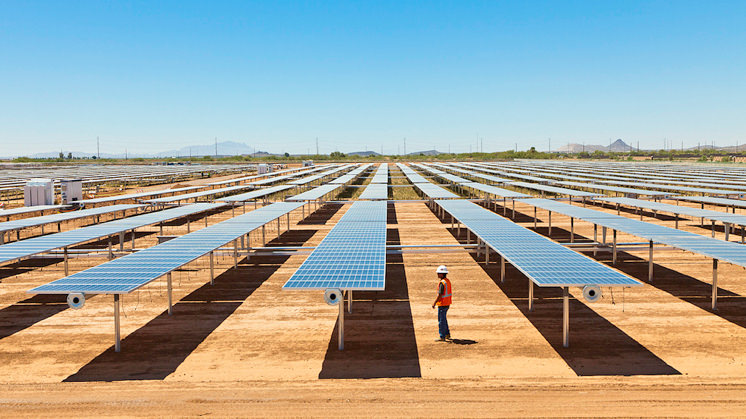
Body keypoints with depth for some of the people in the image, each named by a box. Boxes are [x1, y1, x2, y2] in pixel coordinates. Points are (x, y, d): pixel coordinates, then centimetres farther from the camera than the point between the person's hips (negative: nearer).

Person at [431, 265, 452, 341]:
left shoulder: (442, 283, -22)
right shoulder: (448, 281, 8)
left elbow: (440, 295, -23)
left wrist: (434, 303, -15)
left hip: (442, 304, -10)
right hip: (447, 303, 10)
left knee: (441, 320, -1)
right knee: (444, 319, 22)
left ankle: (442, 337, 4)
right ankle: (447, 334, 29)